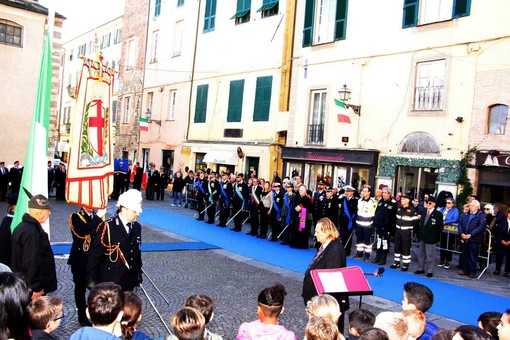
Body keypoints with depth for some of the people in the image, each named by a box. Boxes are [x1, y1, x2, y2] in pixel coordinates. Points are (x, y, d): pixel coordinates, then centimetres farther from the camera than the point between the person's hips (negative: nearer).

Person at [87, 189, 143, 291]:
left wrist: (138, 274, 14)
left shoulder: (137, 227, 5)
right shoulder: (107, 227, -14)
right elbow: (94, 255, -12)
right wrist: (91, 280, -11)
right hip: (109, 282, -5)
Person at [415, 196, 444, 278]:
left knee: (430, 255, 1)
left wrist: (436, 236, -4)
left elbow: (440, 227, -4)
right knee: (421, 254, 15)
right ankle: (421, 269, 27)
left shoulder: (438, 214, -9)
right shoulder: (423, 212, 7)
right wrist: (420, 233, 10)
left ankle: (430, 271, 10)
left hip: (430, 238, -6)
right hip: (422, 237, 6)